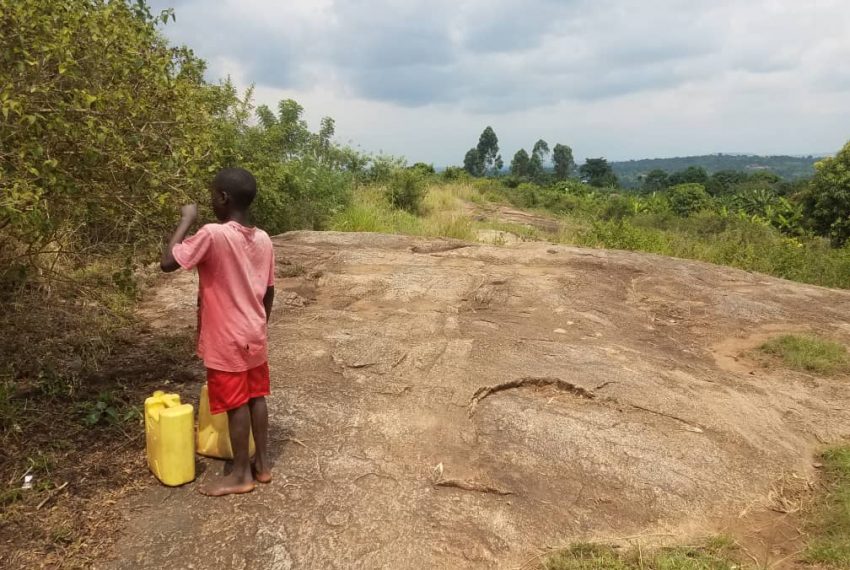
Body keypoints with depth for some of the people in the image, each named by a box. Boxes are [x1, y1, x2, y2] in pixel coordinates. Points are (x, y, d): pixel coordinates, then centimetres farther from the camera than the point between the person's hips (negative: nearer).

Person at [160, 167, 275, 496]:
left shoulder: (212, 235, -20)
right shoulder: (263, 239, 1)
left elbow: (168, 262, -20)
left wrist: (186, 220, -11)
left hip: (227, 339, -6)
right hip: (255, 336, 7)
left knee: (236, 405, 4)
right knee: (256, 398, 15)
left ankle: (241, 475, 18)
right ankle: (262, 464, 28)